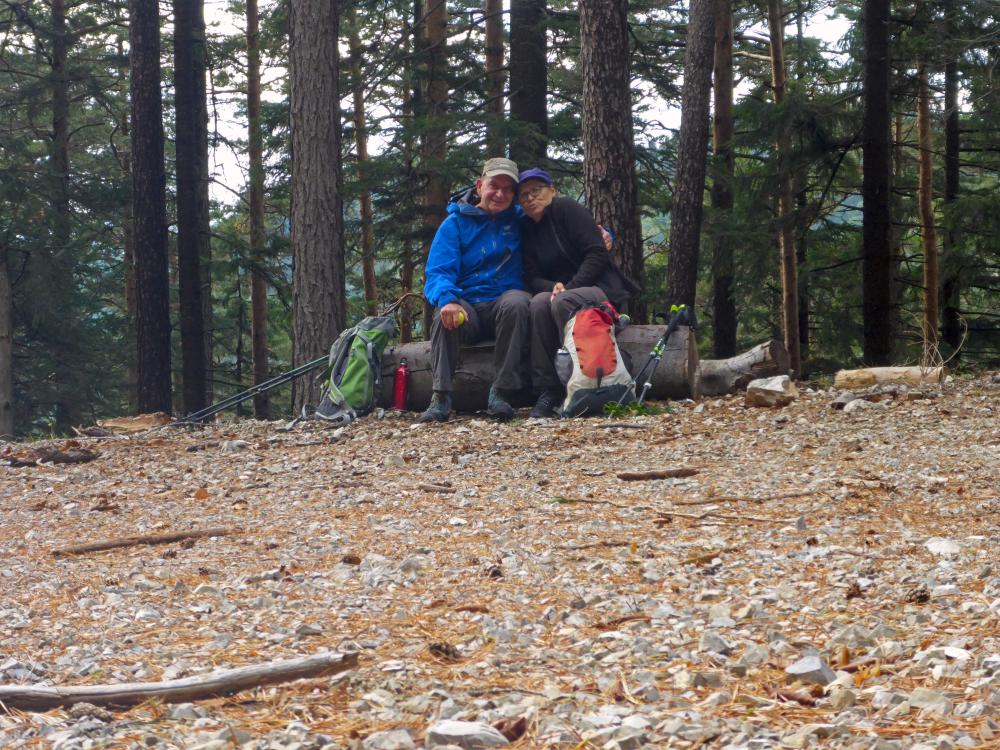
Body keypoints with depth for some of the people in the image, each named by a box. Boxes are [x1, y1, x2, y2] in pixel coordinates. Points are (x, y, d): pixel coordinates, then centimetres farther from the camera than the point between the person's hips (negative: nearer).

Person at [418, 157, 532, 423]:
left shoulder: (521, 221, 12)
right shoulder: (455, 223, 7)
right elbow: (438, 271, -6)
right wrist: (446, 299, -29)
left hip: (505, 301, 0)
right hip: (468, 306, 0)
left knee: (516, 302, -35)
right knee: (445, 315, -34)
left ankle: (501, 393, -34)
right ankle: (441, 398, -36)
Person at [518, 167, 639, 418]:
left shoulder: (566, 209, -5)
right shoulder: (528, 229, 14)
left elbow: (597, 254, -13)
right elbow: (532, 277, 5)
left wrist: (568, 288, -19)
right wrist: (553, 287, -17)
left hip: (601, 289, -5)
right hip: (561, 291, 5)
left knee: (563, 302, -35)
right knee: (539, 302, -28)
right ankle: (547, 391, -32)